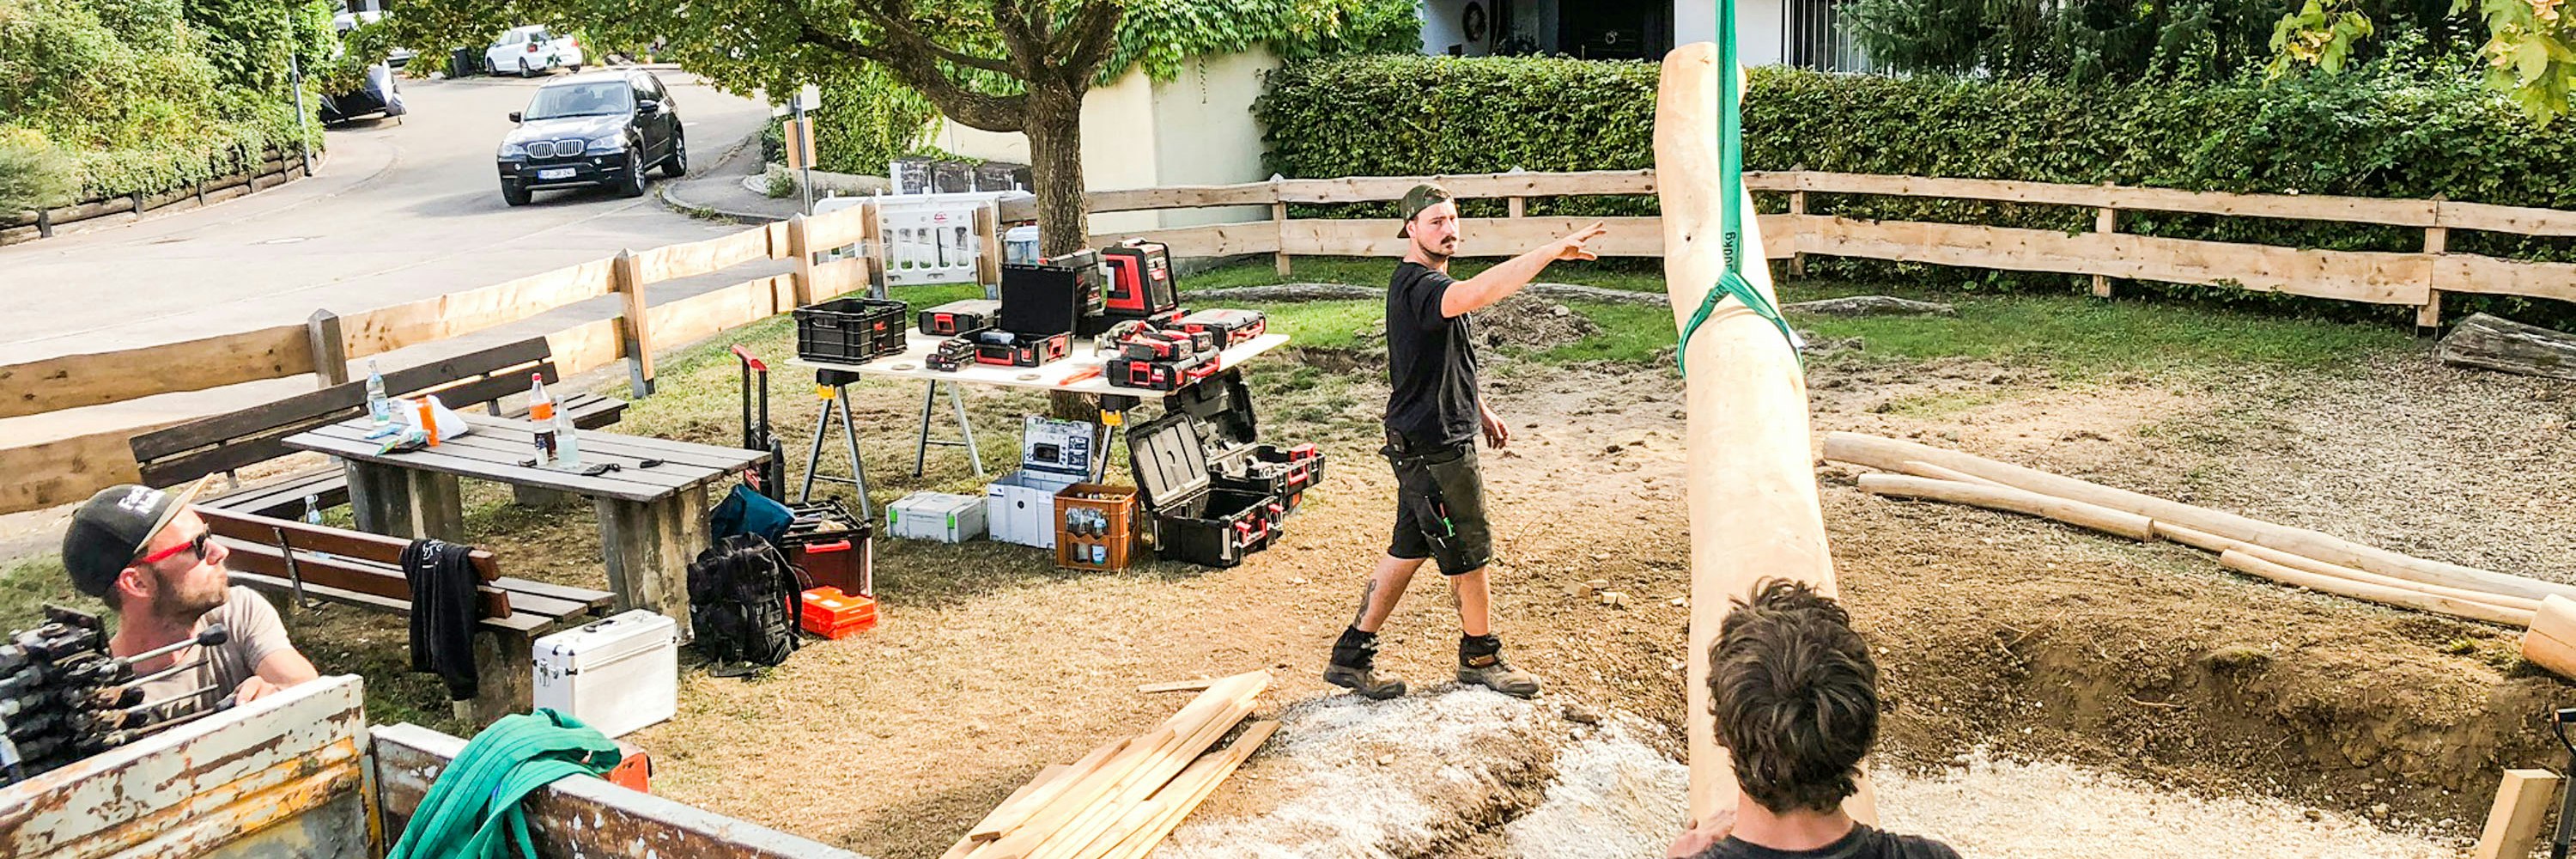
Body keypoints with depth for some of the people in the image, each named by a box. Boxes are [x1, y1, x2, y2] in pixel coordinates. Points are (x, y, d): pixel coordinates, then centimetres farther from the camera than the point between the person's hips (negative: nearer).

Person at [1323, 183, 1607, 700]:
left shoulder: (1426, 282, 13)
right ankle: (1481, 657, 24)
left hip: (1428, 440, 10)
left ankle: (1353, 655, 21)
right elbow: (1475, 294, -44)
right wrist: (1551, 251, -45)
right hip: (1433, 447, -10)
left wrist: (1479, 410, 25)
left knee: (1409, 549, 15)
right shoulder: (1418, 285, -22)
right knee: (1469, 554, 6)